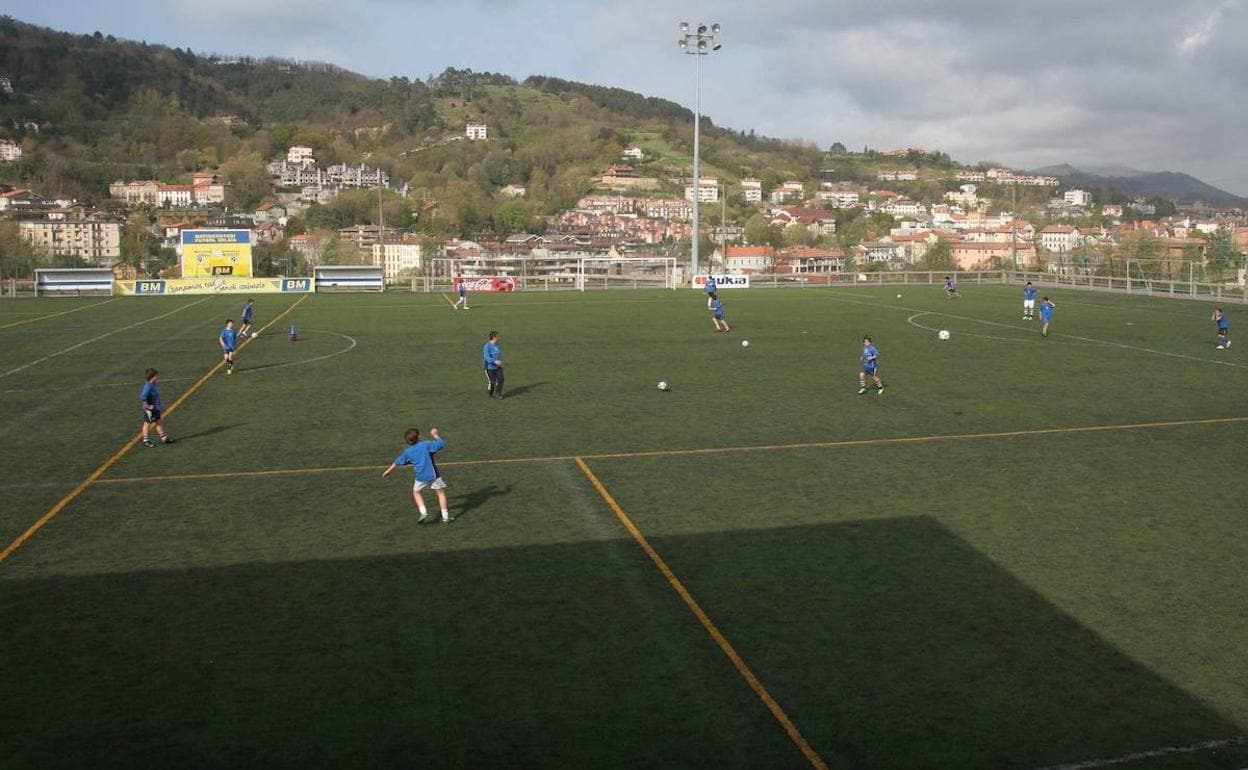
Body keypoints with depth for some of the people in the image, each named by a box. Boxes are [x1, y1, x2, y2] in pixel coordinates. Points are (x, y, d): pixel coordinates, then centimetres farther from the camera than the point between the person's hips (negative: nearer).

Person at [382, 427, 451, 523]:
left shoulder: (407, 452, 6)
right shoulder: (426, 444, -6)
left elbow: (397, 462, 19)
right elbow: (441, 443, -8)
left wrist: (387, 471, 33)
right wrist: (435, 435, 9)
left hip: (421, 477, 2)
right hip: (433, 474, -2)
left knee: (416, 492, 25)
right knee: (441, 492, 11)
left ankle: (423, 513, 8)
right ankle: (445, 517, 6)